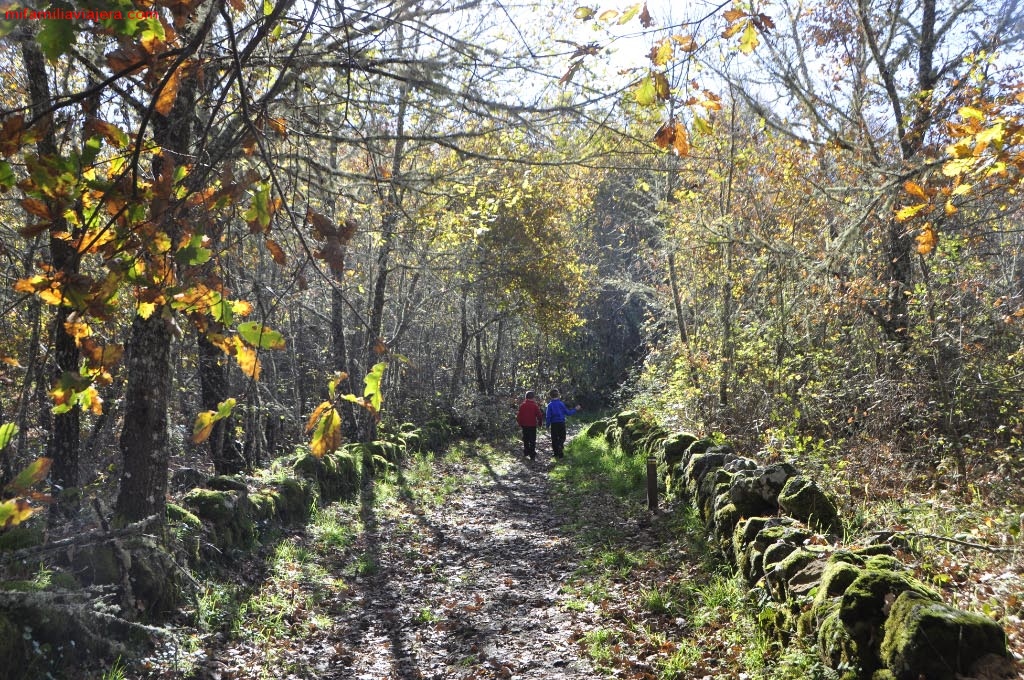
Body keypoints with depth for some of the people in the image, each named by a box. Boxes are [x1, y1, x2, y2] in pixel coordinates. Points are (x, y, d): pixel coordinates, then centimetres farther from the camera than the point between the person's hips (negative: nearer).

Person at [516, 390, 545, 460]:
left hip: (524, 425, 3)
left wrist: (520, 423, 16)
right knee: (532, 441, 2)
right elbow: (539, 415, -8)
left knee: (526, 440, 17)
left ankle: (526, 453, 21)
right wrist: (540, 423, 7)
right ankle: (532, 455, -1)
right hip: (532, 425, -3)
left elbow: (519, 416, 3)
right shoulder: (535, 405, -11)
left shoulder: (522, 405, -1)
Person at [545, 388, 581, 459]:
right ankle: (560, 453, -4)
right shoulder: (561, 404, -6)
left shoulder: (550, 405, -8)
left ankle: (556, 452, 15)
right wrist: (575, 409, 15)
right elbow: (568, 412, 1)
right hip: (561, 423, 1)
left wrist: (548, 425, 1)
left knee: (554, 439, 11)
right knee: (562, 438, 9)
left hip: (554, 424, 0)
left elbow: (548, 416, -9)